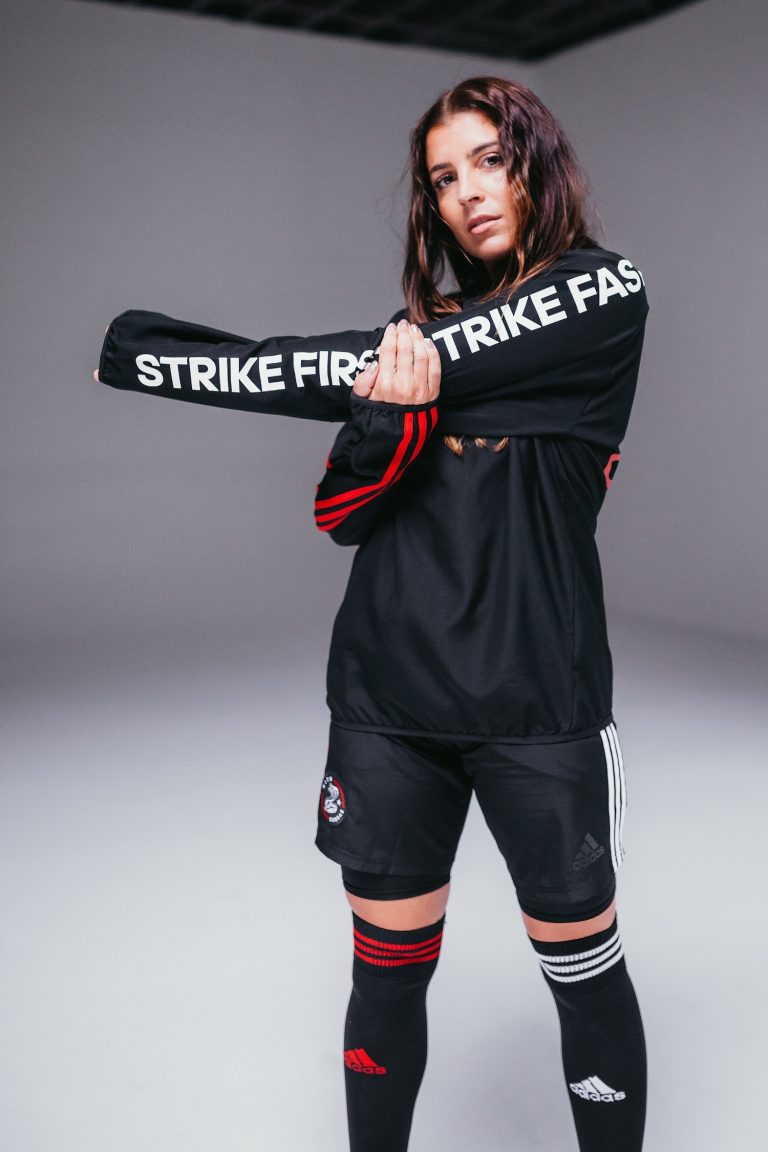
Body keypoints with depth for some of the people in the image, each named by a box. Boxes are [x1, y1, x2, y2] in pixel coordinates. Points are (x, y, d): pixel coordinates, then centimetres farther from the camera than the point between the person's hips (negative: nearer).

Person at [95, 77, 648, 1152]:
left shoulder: (605, 294, -3)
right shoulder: (425, 325, 12)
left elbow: (383, 364, -14)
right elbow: (340, 515, 4)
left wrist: (154, 353, -9)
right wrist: (389, 416, -18)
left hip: (538, 700, -3)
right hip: (389, 698, 4)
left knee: (583, 966, 10)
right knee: (388, 971, 11)